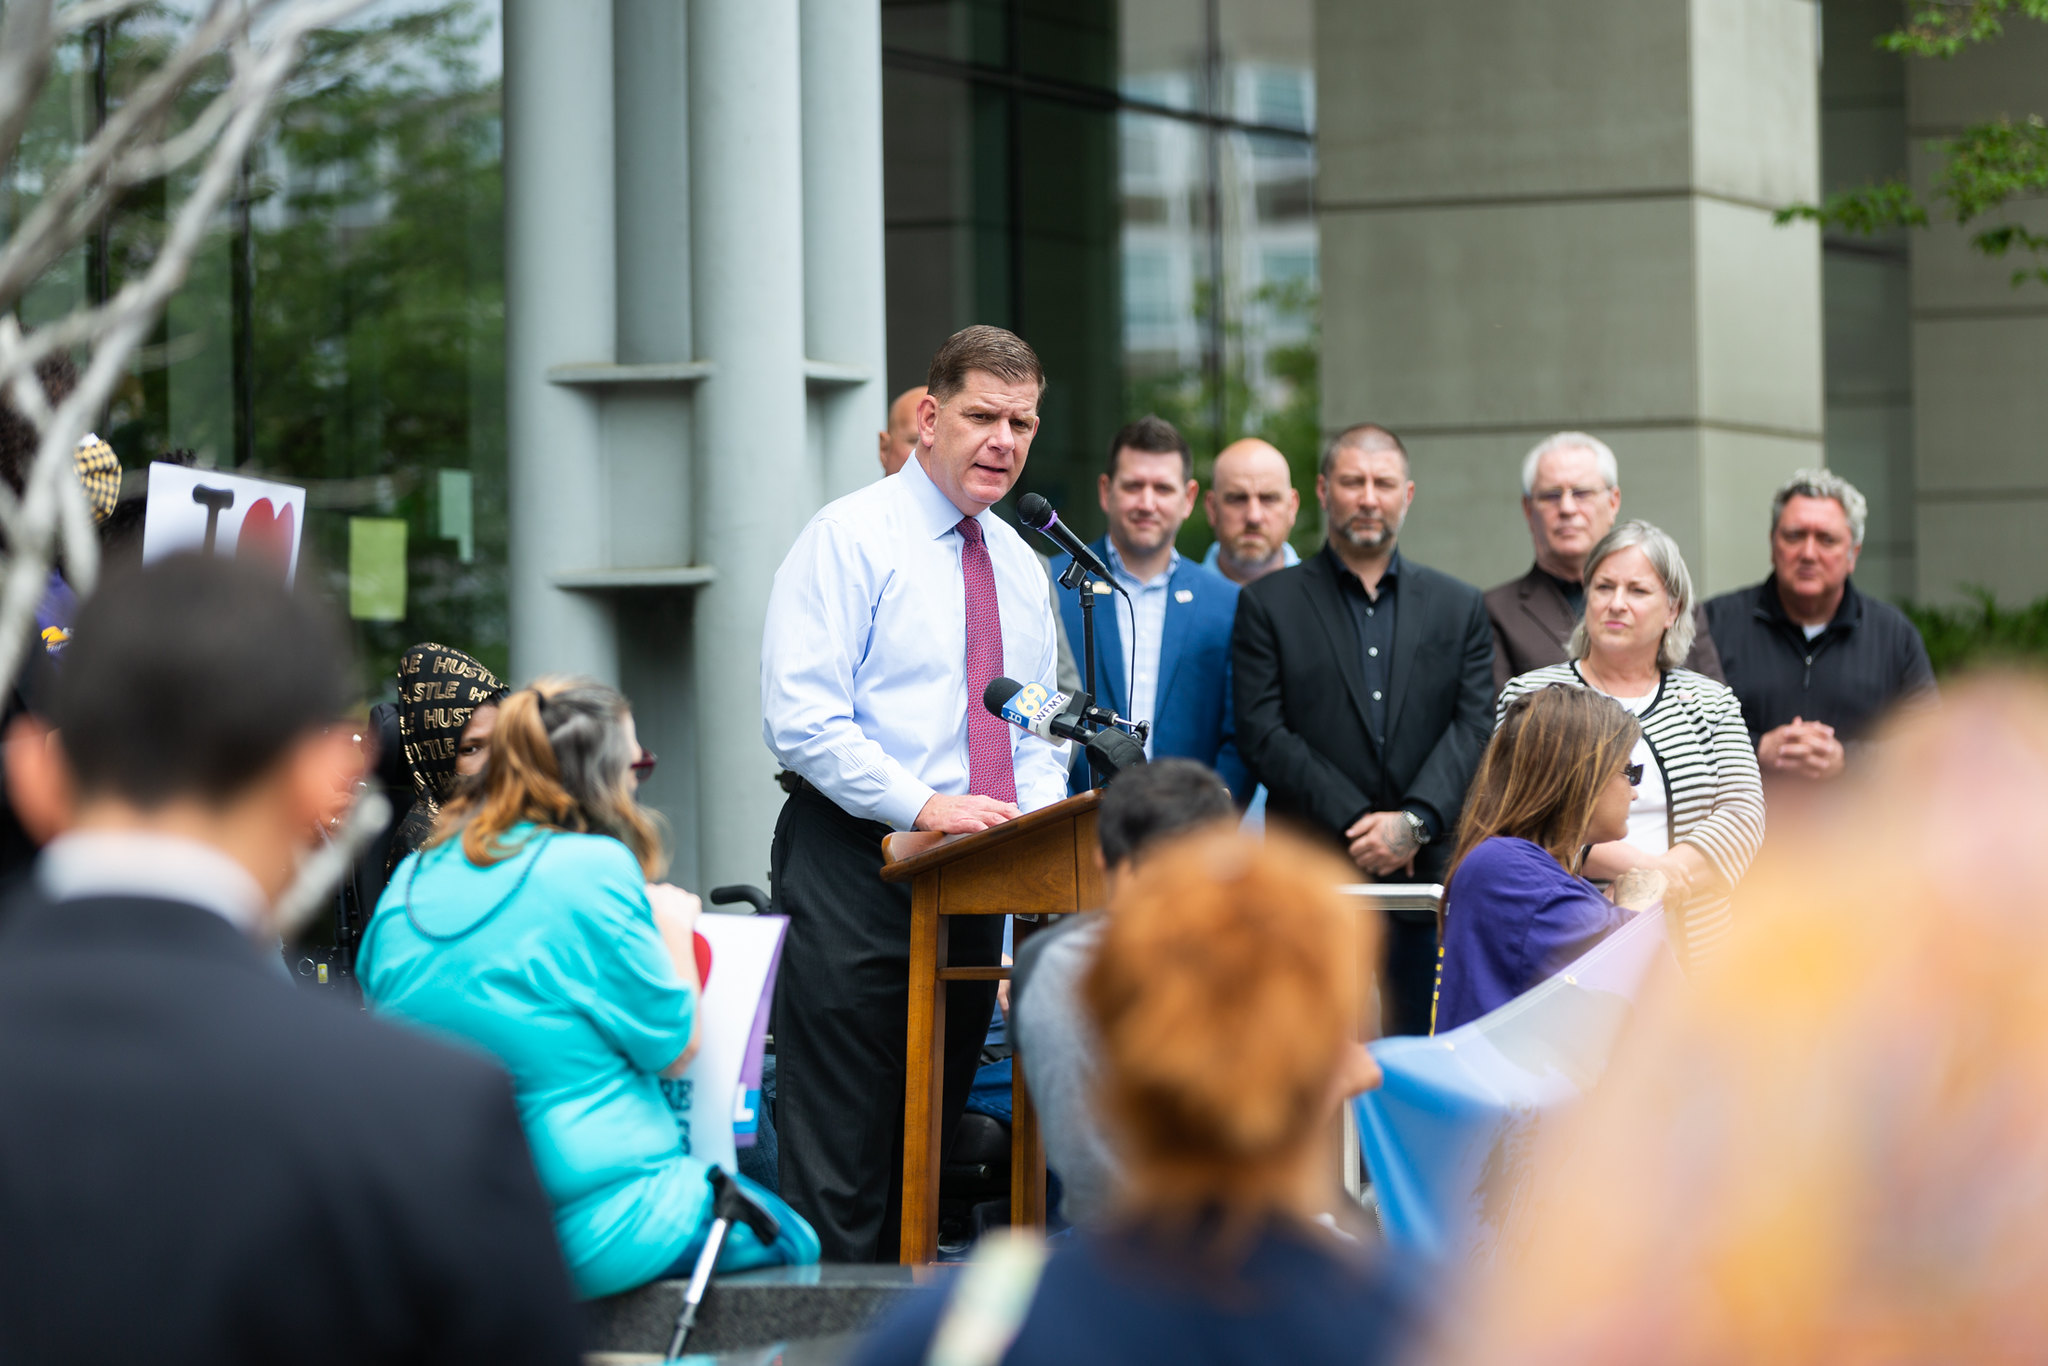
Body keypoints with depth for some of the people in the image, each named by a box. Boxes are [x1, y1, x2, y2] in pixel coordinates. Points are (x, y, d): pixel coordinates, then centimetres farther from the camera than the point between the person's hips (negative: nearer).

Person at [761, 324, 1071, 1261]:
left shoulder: (1020, 566, 16)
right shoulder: (851, 537, -6)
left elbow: (1039, 735, 21)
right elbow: (799, 718, -15)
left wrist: (1037, 818, -1)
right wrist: (923, 806, -22)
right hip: (854, 874, -7)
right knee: (839, 1158, -8)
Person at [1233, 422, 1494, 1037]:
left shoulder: (1459, 607, 14)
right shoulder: (1268, 605, 8)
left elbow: (1474, 729, 4)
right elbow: (1263, 734, -2)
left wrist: (1414, 821, -12)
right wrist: (1359, 823, -11)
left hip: (1429, 877, 2)